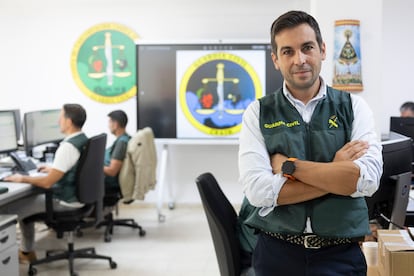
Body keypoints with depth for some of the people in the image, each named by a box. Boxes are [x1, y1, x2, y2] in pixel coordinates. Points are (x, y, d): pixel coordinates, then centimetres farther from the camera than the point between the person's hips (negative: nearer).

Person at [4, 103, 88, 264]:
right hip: (78, 195, 9)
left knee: (15, 208, 6)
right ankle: (25, 248, 27)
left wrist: (22, 179, -13)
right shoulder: (84, 140, 2)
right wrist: (54, 169, 19)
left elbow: (47, 182, -26)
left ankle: (27, 252, 26)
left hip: (66, 201, -9)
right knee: (28, 199, 23)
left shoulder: (68, 147, -27)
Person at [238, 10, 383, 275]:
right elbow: (258, 190, -15)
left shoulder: (354, 107, 0)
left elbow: (368, 179, -15)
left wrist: (288, 166, -14)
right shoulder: (258, 112, -2)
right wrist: (338, 175, -14)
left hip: (341, 254, 1)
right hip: (277, 253, 0)